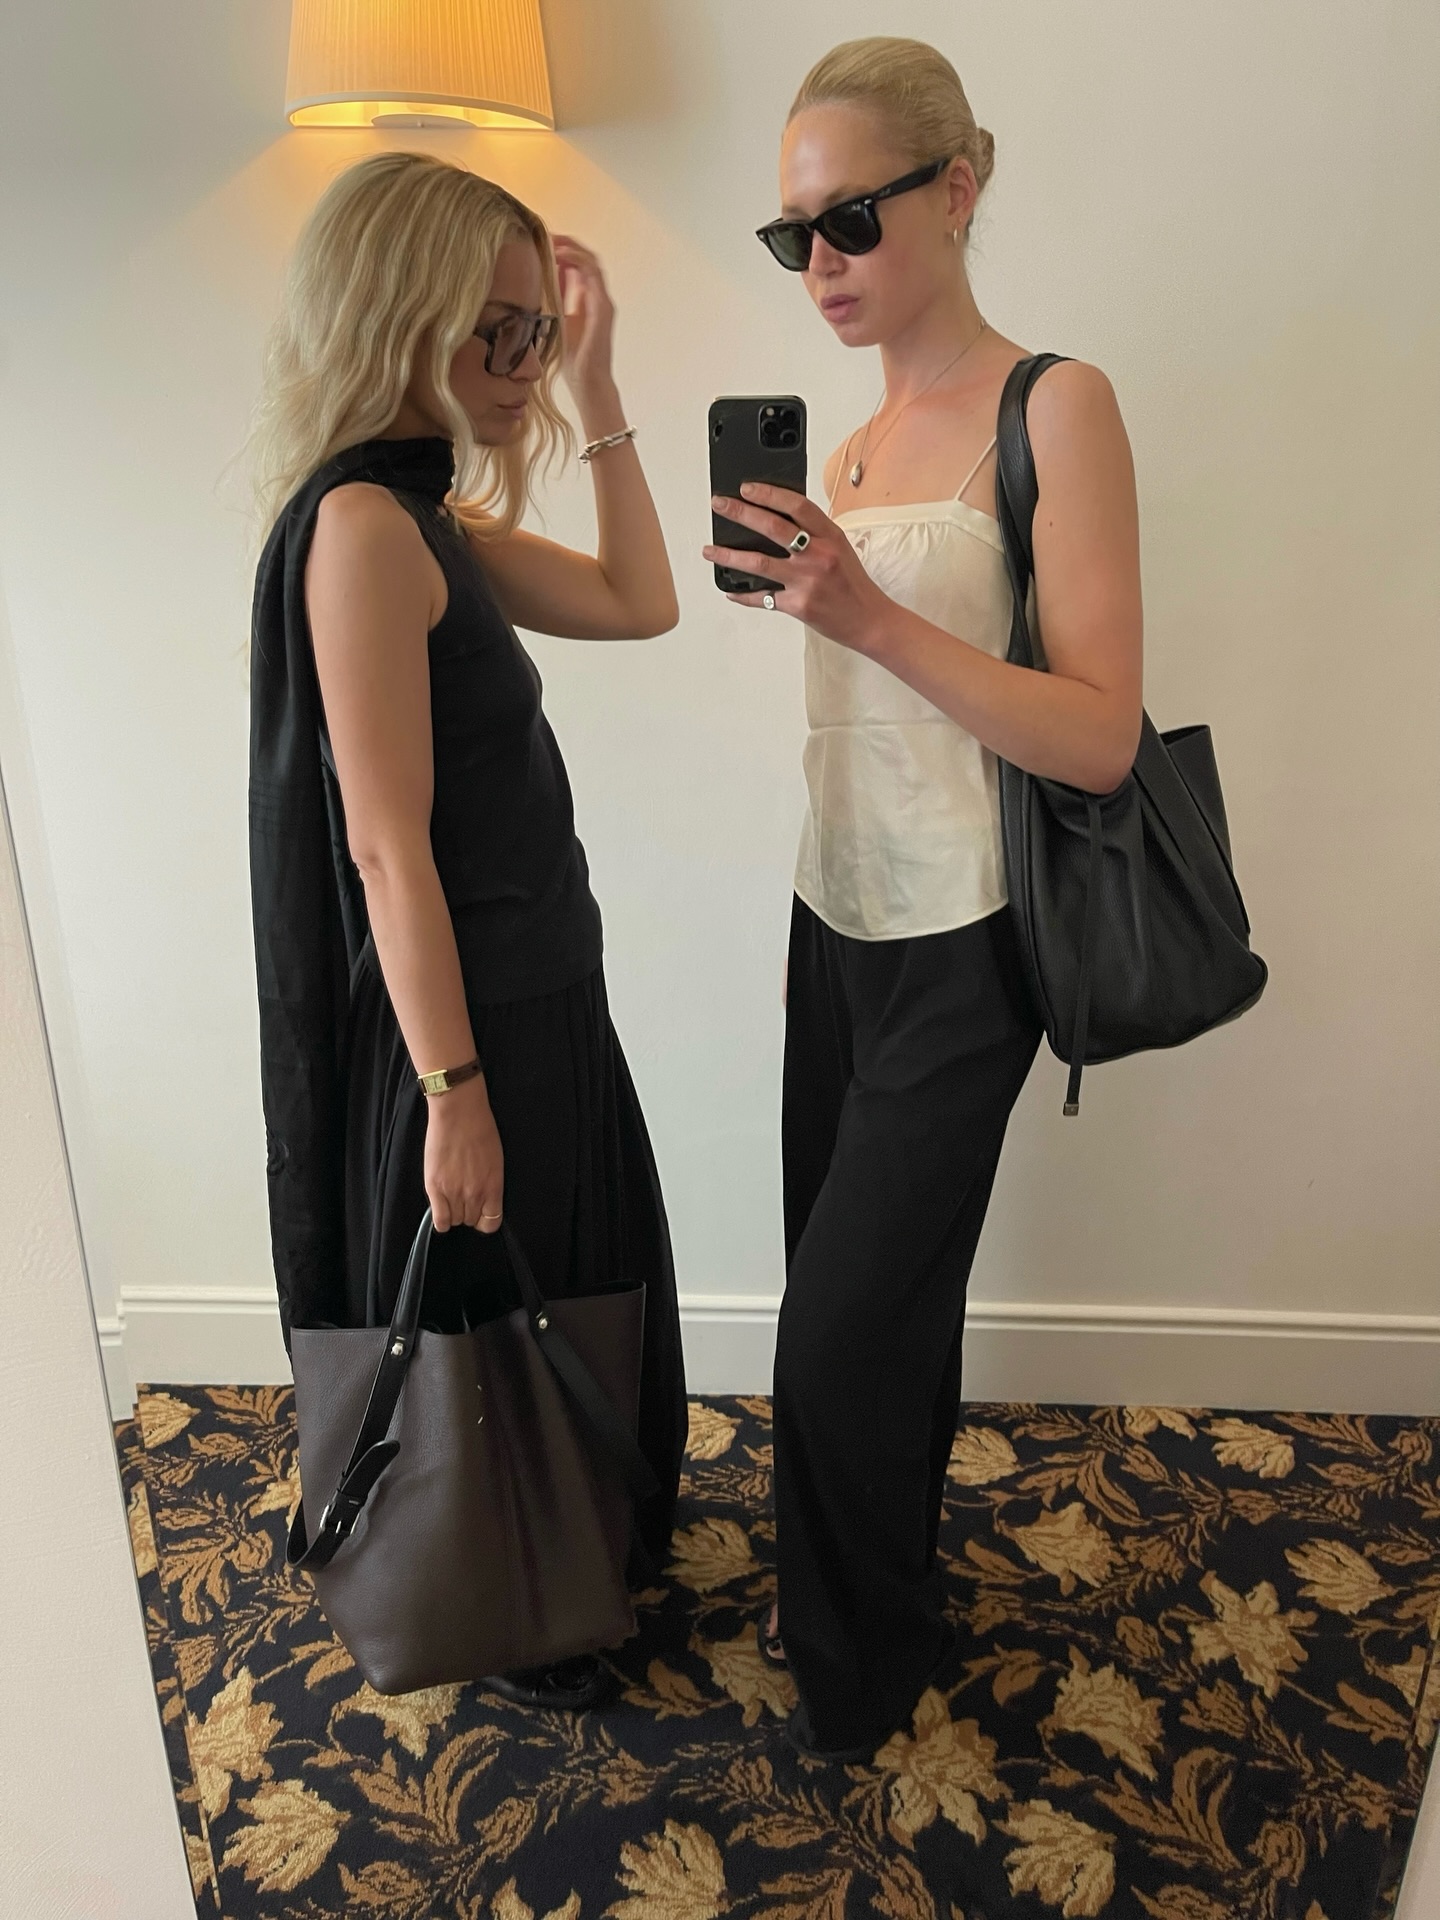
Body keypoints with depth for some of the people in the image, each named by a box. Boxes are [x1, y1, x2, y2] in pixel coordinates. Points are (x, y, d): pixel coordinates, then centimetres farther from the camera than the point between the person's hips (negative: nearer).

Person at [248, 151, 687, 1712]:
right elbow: (386, 847, -24)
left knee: (556, 1300, 26)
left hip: (532, 994, 9)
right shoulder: (359, 524, -21)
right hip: (461, 1018, -9)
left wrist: (597, 386, 5)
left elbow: (637, 602, 11)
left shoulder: (434, 517, 8)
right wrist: (455, 1093, -21)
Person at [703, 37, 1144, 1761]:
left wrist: (873, 618, -27)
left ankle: (866, 1660, 30)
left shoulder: (1055, 411, -11)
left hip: (957, 951, -6)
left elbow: (1102, 739, -19)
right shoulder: (855, 440, 9)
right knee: (858, 1294, 16)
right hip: (837, 920, 6)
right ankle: (852, 1592, 40)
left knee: (846, 1323, 2)